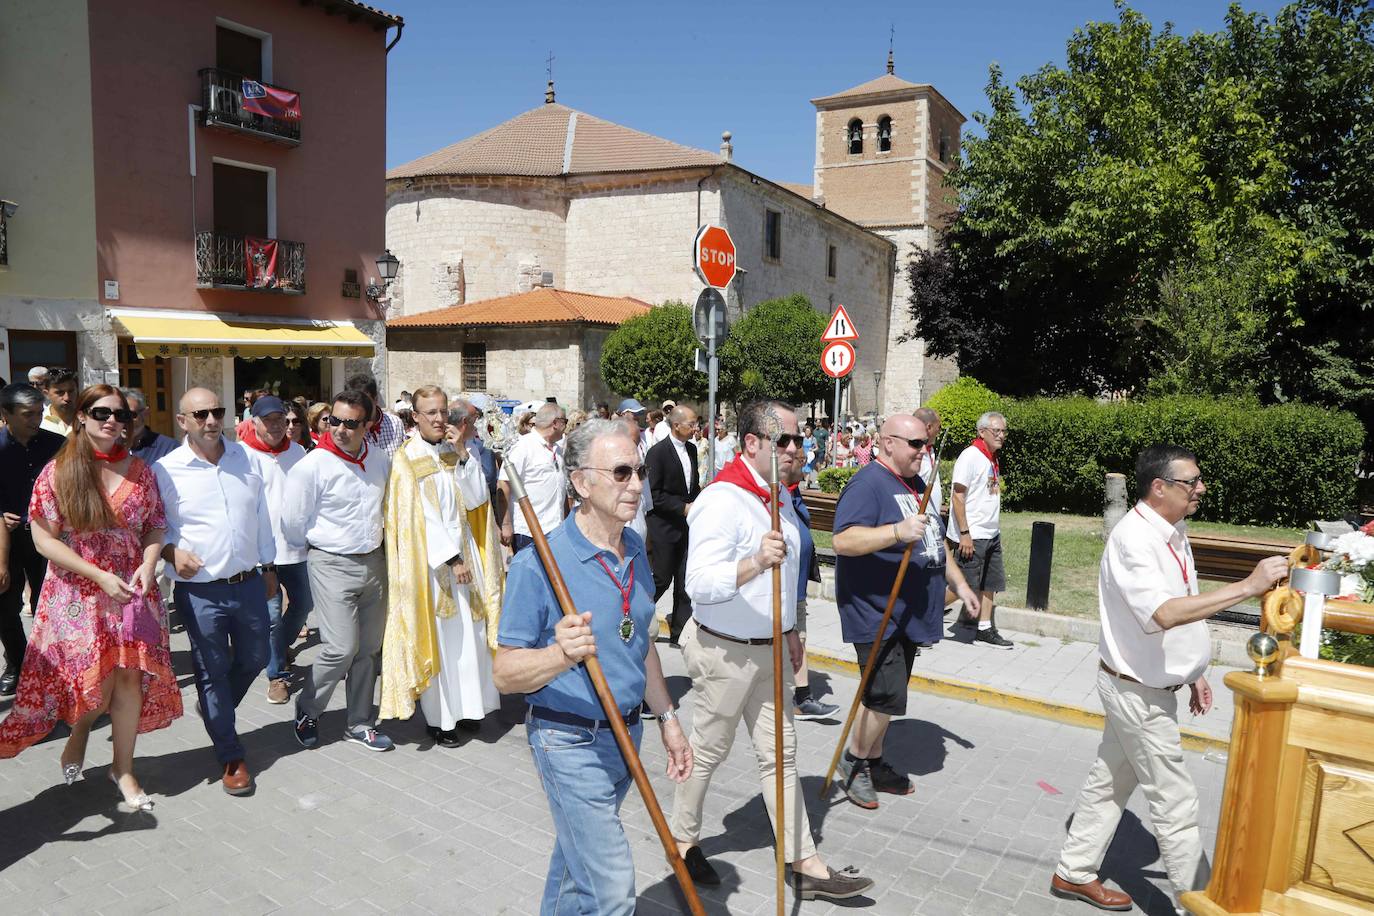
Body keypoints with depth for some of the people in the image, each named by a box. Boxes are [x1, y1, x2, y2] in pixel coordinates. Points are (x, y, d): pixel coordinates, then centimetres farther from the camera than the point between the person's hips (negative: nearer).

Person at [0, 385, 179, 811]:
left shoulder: (139, 471, 2)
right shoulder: (57, 472, -6)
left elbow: (155, 526, 7)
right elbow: (44, 539, -8)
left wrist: (148, 564, -12)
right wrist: (100, 576, -16)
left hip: (132, 590, 2)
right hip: (77, 594, -2)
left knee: (130, 678, 4)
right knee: (94, 682, 1)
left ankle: (123, 767, 22)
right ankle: (78, 733, 37)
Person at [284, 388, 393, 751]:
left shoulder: (380, 459, 2)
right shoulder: (312, 466, -14)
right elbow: (292, 524, -7)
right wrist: (320, 548, 6)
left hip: (374, 561, 5)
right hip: (332, 565, -5)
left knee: (369, 648, 11)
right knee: (341, 648, -11)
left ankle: (359, 723, 26)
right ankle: (307, 710, 16)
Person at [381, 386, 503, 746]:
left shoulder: (455, 451, 9)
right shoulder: (406, 458, -6)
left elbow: (476, 499, -3)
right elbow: (420, 515, -13)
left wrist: (462, 450, -10)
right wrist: (451, 558, -18)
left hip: (465, 552, 5)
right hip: (429, 559, -5)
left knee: (469, 636, 9)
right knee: (437, 638, 2)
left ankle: (464, 707, 23)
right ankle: (438, 718, 14)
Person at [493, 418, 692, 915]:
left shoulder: (635, 549, 3)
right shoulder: (539, 564, -21)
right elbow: (506, 674, -17)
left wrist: (666, 717, 15)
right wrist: (562, 654, -36)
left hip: (626, 732, 7)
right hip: (571, 742, -7)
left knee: (577, 859, 25)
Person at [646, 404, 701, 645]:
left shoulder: (692, 449, 9)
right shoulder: (658, 452, -13)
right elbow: (653, 493, -16)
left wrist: (697, 503, 2)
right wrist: (683, 507, -17)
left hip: (686, 524, 7)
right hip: (664, 525, -7)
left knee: (685, 580, 7)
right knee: (662, 578, 0)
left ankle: (679, 633, 15)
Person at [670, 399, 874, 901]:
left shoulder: (777, 496, 8)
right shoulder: (722, 500, -22)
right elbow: (700, 583, -31)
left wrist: (789, 631, 23)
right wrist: (755, 562, -45)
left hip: (769, 648, 8)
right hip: (724, 651, -8)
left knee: (780, 753, 11)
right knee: (708, 752, 9)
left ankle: (805, 864, 20)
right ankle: (682, 841, 32)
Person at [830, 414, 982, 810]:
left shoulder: (916, 484, 15)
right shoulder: (868, 484, -16)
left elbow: (933, 540, 27)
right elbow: (843, 541, -29)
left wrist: (959, 583, 25)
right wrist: (898, 531, -38)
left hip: (908, 613, 9)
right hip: (875, 613, -9)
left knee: (884, 697, 16)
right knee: (887, 698, -9)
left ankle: (874, 764, 30)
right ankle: (853, 762, 13)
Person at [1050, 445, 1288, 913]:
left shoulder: (1172, 531, 5)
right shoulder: (1134, 539, -25)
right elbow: (1164, 613, -37)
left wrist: (1191, 673, 19)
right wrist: (1247, 586, -37)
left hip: (1145, 686, 9)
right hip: (1138, 692, -9)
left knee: (1110, 782, 19)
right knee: (1175, 803, 3)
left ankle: (1074, 873, 33)